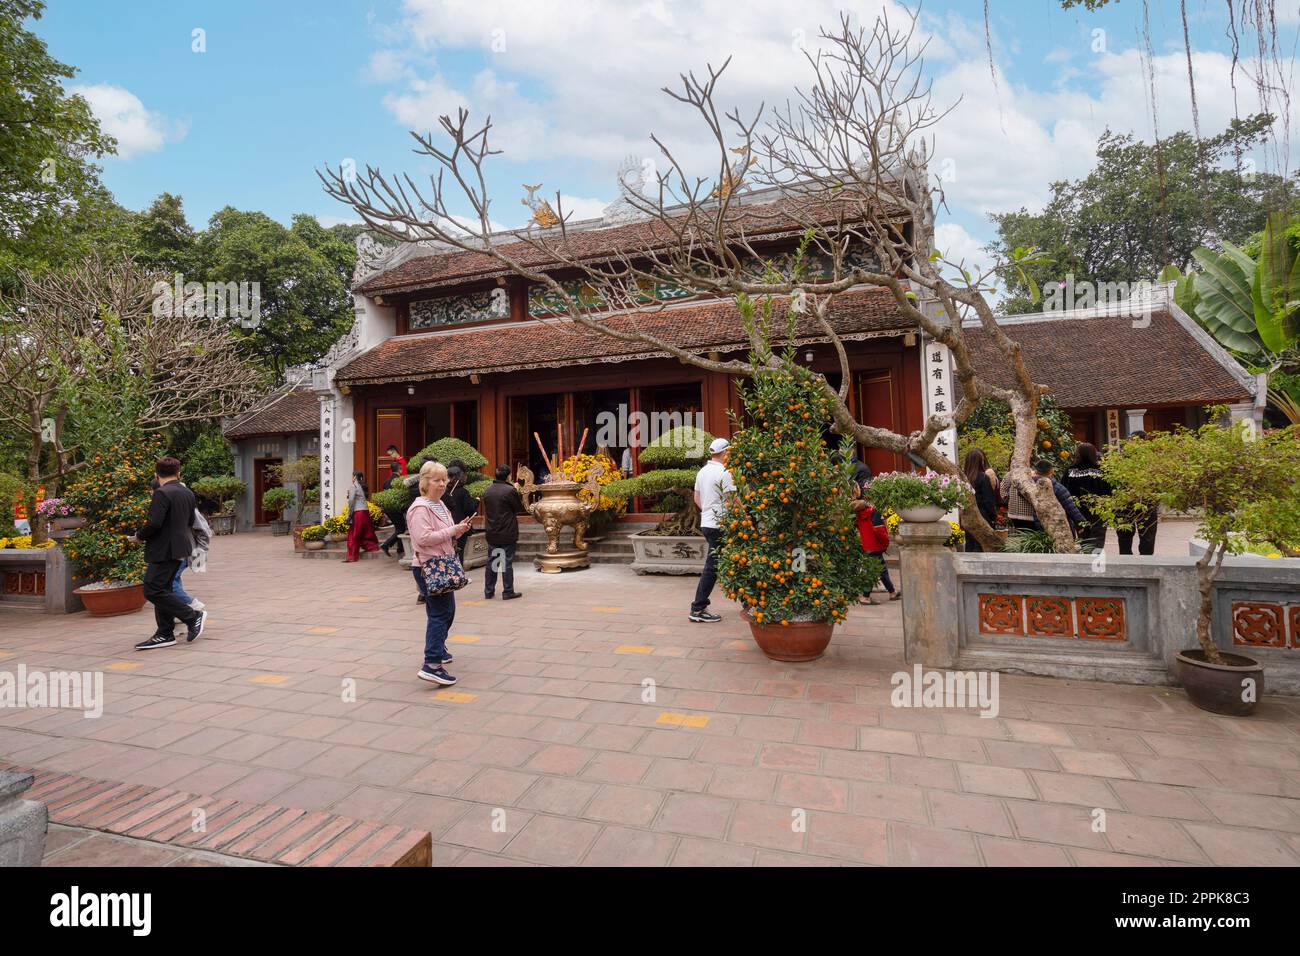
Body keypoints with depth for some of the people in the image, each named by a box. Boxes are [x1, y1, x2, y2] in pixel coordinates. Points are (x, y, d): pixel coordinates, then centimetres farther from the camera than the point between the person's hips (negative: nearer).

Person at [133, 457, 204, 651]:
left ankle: (193, 616, -3)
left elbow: (154, 523, -22)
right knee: (162, 589, 12)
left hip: (164, 550, -9)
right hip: (179, 547, 9)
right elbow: (190, 521, 19)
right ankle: (164, 634, 14)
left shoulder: (162, 493, -16)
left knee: (153, 591, -6)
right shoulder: (188, 493, 10)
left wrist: (140, 536, -5)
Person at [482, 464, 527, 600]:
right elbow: (520, 508, -5)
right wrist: (517, 492, 4)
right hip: (508, 534, -5)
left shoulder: (487, 490, 4)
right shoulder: (510, 490, -16)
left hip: (491, 533, 6)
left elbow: (486, 509, 12)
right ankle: (508, 591, 6)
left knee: (491, 562, 13)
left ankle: (489, 591, 19)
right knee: (507, 562, 2)